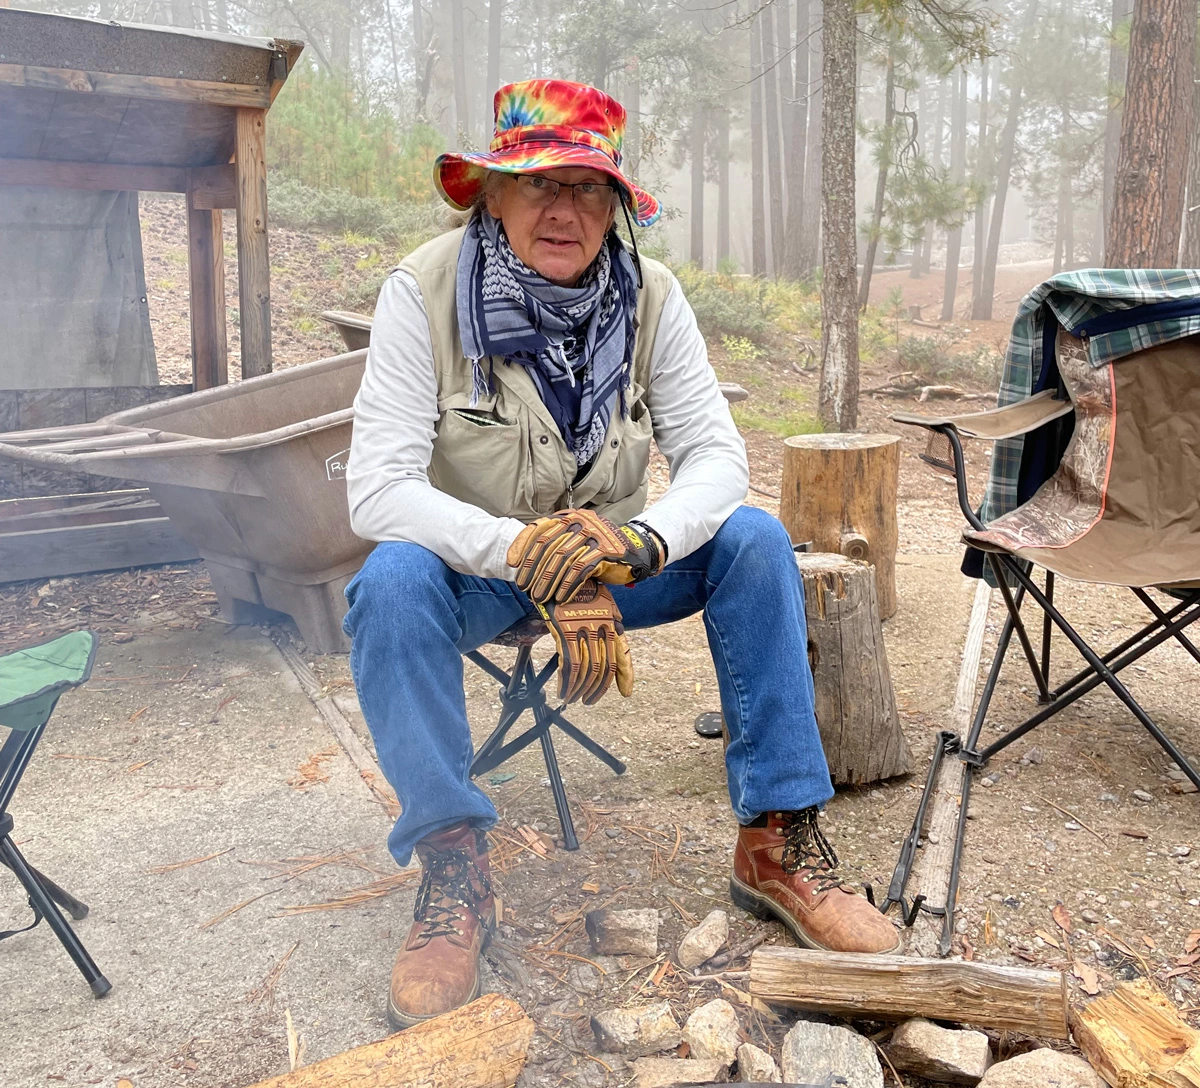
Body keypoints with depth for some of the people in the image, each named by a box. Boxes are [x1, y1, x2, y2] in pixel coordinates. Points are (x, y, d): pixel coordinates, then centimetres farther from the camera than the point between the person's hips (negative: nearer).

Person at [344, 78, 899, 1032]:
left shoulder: (651, 294, -9)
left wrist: (642, 540, -36)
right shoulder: (423, 291, -18)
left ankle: (777, 841, -10)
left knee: (754, 540, -20)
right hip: (474, 567, -2)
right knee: (391, 582, -34)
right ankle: (454, 869, -17)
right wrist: (534, 556, -39)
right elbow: (378, 489, -26)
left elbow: (716, 453, -14)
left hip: (617, 557, 3)